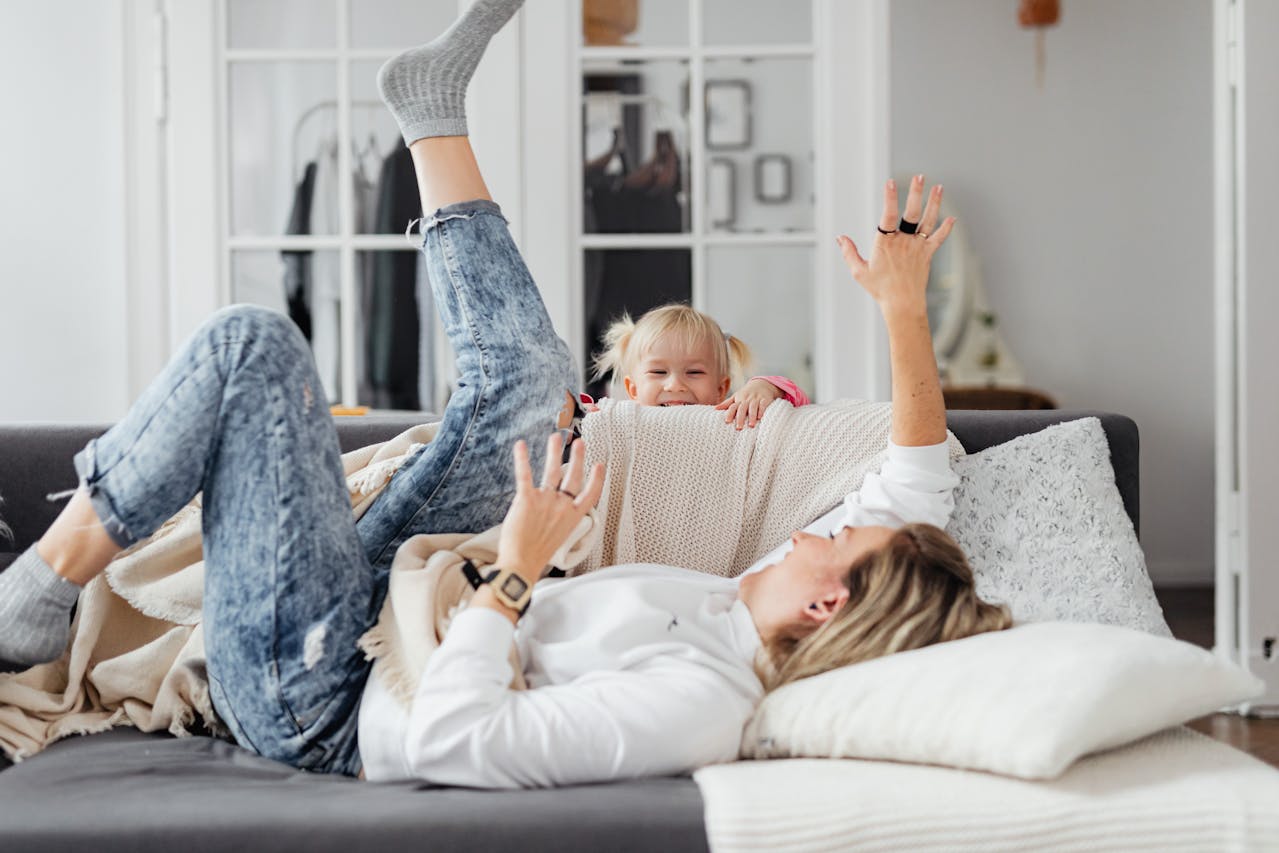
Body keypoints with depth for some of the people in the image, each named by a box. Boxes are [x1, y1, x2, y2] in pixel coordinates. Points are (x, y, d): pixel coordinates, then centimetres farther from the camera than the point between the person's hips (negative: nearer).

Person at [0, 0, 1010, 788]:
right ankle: (434, 108, 26)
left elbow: (446, 739, -40)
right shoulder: (757, 623, -9)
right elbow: (918, 484, 4)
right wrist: (906, 313, -5)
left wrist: (518, 567, -29)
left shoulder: (696, 700, -34)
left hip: (314, 698, -8)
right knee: (528, 369, 5)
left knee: (252, 343, -17)